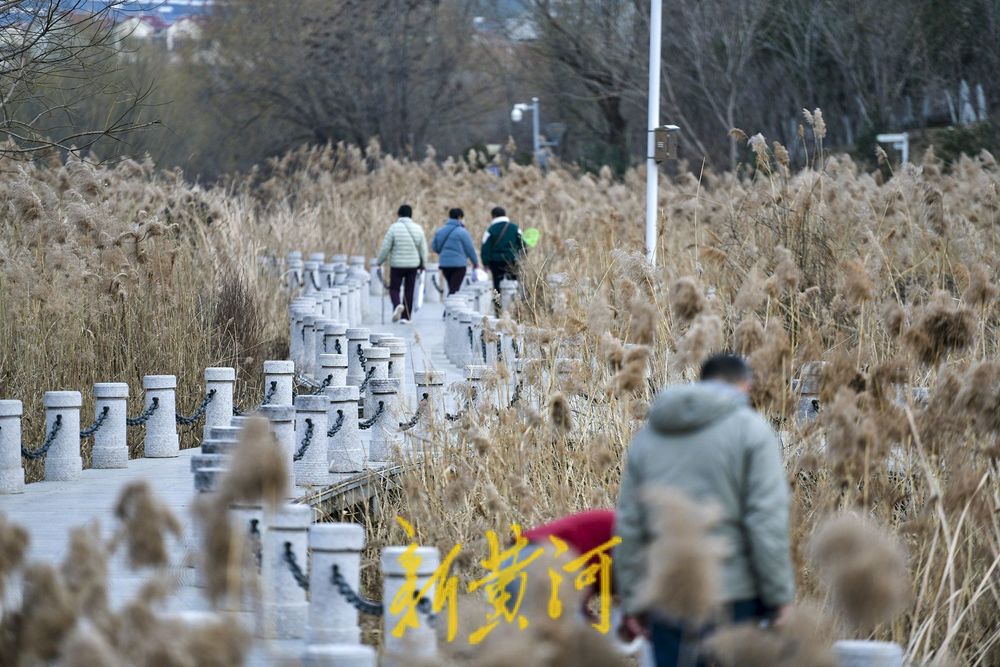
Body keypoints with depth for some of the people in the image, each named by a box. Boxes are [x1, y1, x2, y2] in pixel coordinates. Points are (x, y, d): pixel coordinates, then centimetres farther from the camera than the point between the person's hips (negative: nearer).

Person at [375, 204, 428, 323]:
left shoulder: (394, 228, -9)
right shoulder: (418, 229, 1)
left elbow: (385, 247, -8)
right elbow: (423, 249, 6)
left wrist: (379, 262, 6)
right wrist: (422, 264, 20)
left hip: (397, 265, -3)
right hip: (413, 264, 3)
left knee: (394, 288, 9)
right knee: (409, 291, 9)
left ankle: (397, 305, -20)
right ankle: (406, 317, 10)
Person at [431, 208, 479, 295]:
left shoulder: (440, 231, 8)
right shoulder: (462, 232, -9)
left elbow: (434, 247, 13)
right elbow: (470, 248, -4)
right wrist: (475, 262, 9)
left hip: (444, 264, 6)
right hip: (458, 264, -6)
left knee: (451, 288, 16)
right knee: (454, 289, -7)